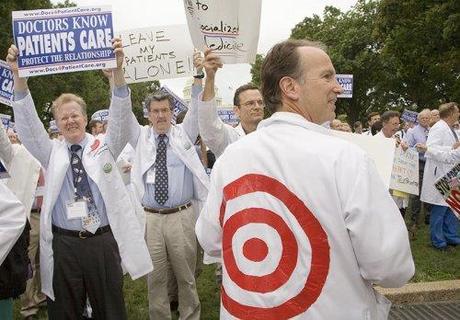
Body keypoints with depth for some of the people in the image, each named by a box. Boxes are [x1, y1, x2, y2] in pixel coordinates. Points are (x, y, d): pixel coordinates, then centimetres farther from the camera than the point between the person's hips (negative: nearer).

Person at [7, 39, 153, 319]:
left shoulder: (104, 146, 6)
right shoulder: (52, 153, 8)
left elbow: (121, 116, -9)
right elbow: (28, 123, -4)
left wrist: (118, 70, -25)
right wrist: (18, 77, -19)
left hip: (104, 241, -1)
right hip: (63, 244, 1)